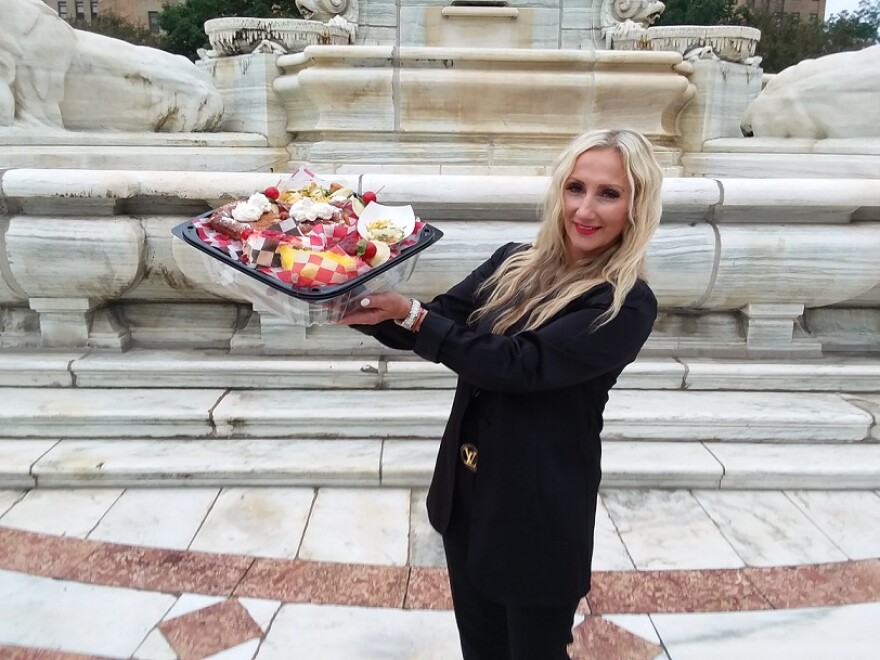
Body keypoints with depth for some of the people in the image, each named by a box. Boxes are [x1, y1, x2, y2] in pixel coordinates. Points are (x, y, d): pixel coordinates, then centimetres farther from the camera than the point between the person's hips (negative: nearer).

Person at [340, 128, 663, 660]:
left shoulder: (628, 306, -17)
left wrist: (411, 314, -26)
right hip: (467, 490, 5)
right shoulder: (514, 263, 1)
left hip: (540, 512, -5)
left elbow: (514, 363, -25)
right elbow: (434, 326, -1)